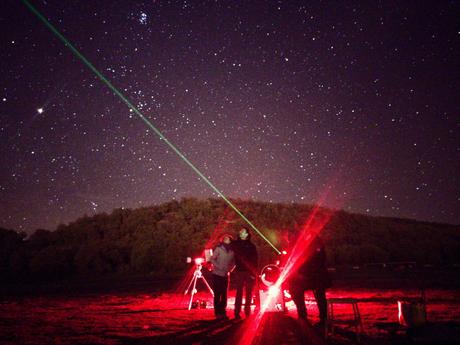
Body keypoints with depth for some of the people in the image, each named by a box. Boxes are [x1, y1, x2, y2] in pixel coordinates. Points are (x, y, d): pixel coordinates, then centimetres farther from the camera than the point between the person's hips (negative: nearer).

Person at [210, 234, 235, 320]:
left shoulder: (231, 251, 5)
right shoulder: (218, 249, -7)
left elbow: (233, 262, 17)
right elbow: (212, 259, -8)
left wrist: (229, 269, 3)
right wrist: (219, 267, -16)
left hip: (225, 275, 5)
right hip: (217, 274, -4)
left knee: (224, 294, 8)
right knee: (217, 294, -1)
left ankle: (223, 312, 17)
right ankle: (218, 313, 5)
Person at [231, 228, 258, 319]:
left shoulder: (251, 246, 5)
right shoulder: (235, 243, 8)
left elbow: (254, 260, 1)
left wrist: (254, 272, -6)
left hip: (249, 272, 0)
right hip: (239, 272, 0)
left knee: (249, 293, 3)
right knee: (239, 292, -2)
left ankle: (247, 312, 13)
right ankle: (237, 313, 0)